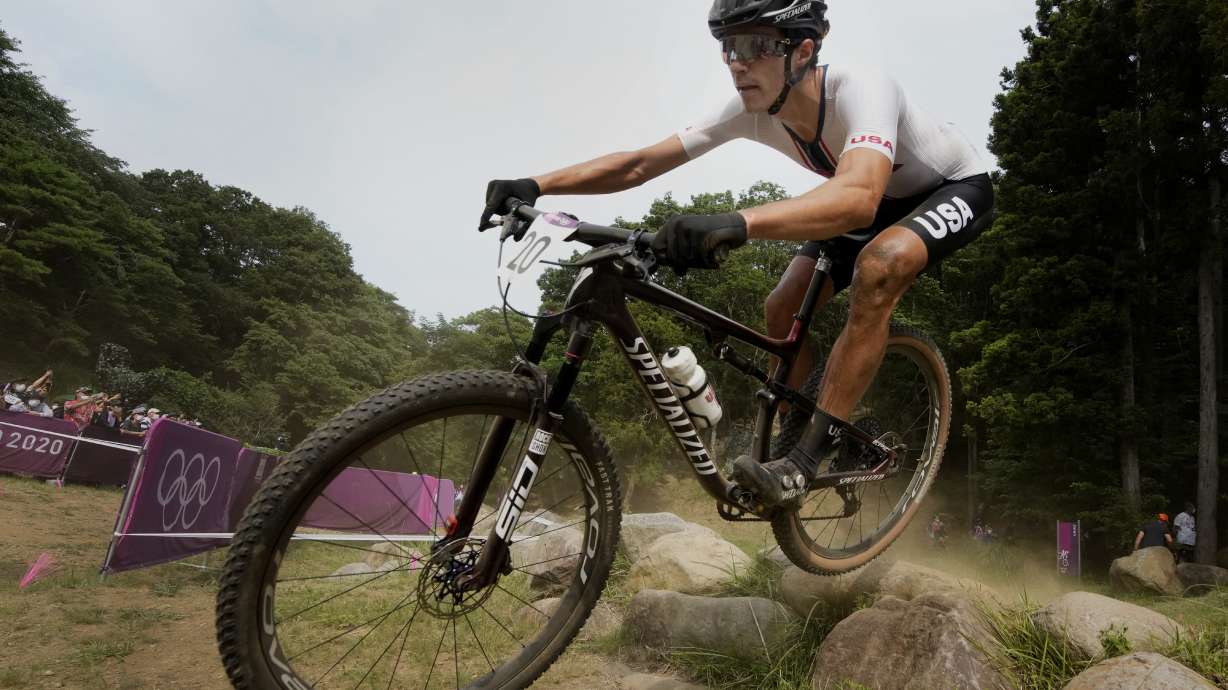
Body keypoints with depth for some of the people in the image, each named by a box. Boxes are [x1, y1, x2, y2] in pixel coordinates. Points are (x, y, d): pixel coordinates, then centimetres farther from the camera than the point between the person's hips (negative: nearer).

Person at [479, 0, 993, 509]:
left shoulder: (860, 90, -37)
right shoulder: (750, 110, -19)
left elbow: (860, 196, -57)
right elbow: (640, 164, -19)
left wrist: (737, 224, -71)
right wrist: (534, 186, -30)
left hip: (956, 189, -6)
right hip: (883, 200, 6)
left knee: (880, 266, -36)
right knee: (783, 308, -8)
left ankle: (804, 464, -30)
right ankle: (782, 439, 13)